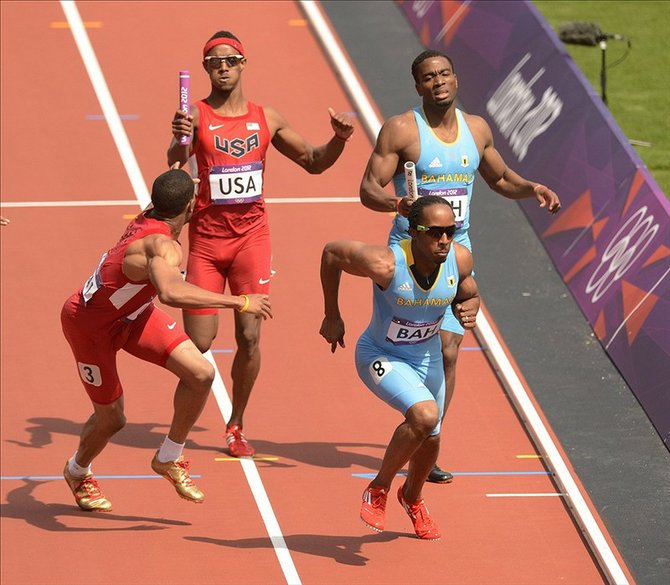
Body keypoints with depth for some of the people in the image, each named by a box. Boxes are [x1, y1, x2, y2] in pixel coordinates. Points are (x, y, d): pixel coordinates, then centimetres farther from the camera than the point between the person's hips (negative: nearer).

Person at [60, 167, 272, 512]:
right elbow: (172, 293, -60)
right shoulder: (163, 246, -38)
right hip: (90, 324, -8)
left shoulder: (147, 219, -12)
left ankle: (168, 459, 12)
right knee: (111, 419, 8)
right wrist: (239, 303, -56)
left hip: (132, 313, 8)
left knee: (201, 373, -8)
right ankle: (77, 472, 42)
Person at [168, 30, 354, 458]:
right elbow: (175, 162, -24)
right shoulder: (196, 116, -6)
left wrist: (338, 140, -6)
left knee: (249, 336, -5)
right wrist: (180, 140, -47)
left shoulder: (267, 119, 6)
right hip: (206, 238, -2)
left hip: (251, 236, 2)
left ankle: (236, 426, 10)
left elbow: (313, 162, 14)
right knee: (199, 342, -2)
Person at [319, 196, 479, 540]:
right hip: (381, 357, -6)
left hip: (427, 358, 6)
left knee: (430, 438, 21)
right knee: (424, 415, -30)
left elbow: (469, 295, 2)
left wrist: (470, 309, -23)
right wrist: (332, 316, -9)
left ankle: (412, 497, 56)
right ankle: (378, 489, -6)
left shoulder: (460, 259, -20)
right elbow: (330, 252, -18)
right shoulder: (385, 263, -34)